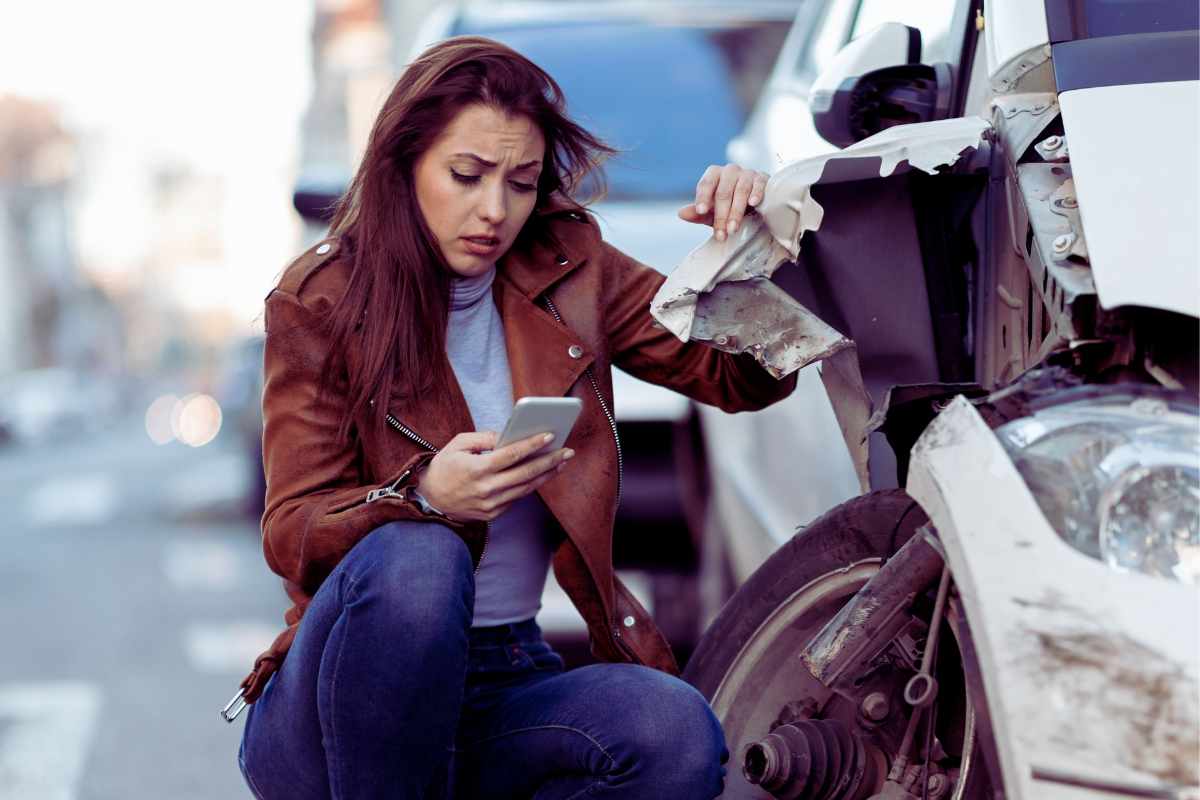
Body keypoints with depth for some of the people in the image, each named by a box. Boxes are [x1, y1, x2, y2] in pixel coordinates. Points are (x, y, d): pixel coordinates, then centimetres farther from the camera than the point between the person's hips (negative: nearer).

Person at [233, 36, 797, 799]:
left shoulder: (569, 270, 6)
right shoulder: (318, 303, -3)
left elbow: (745, 378, 6)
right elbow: (292, 537, -10)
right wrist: (425, 496, -30)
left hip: (506, 684, 3)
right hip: (340, 704, -3)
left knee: (677, 735, -28)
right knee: (416, 558, -36)